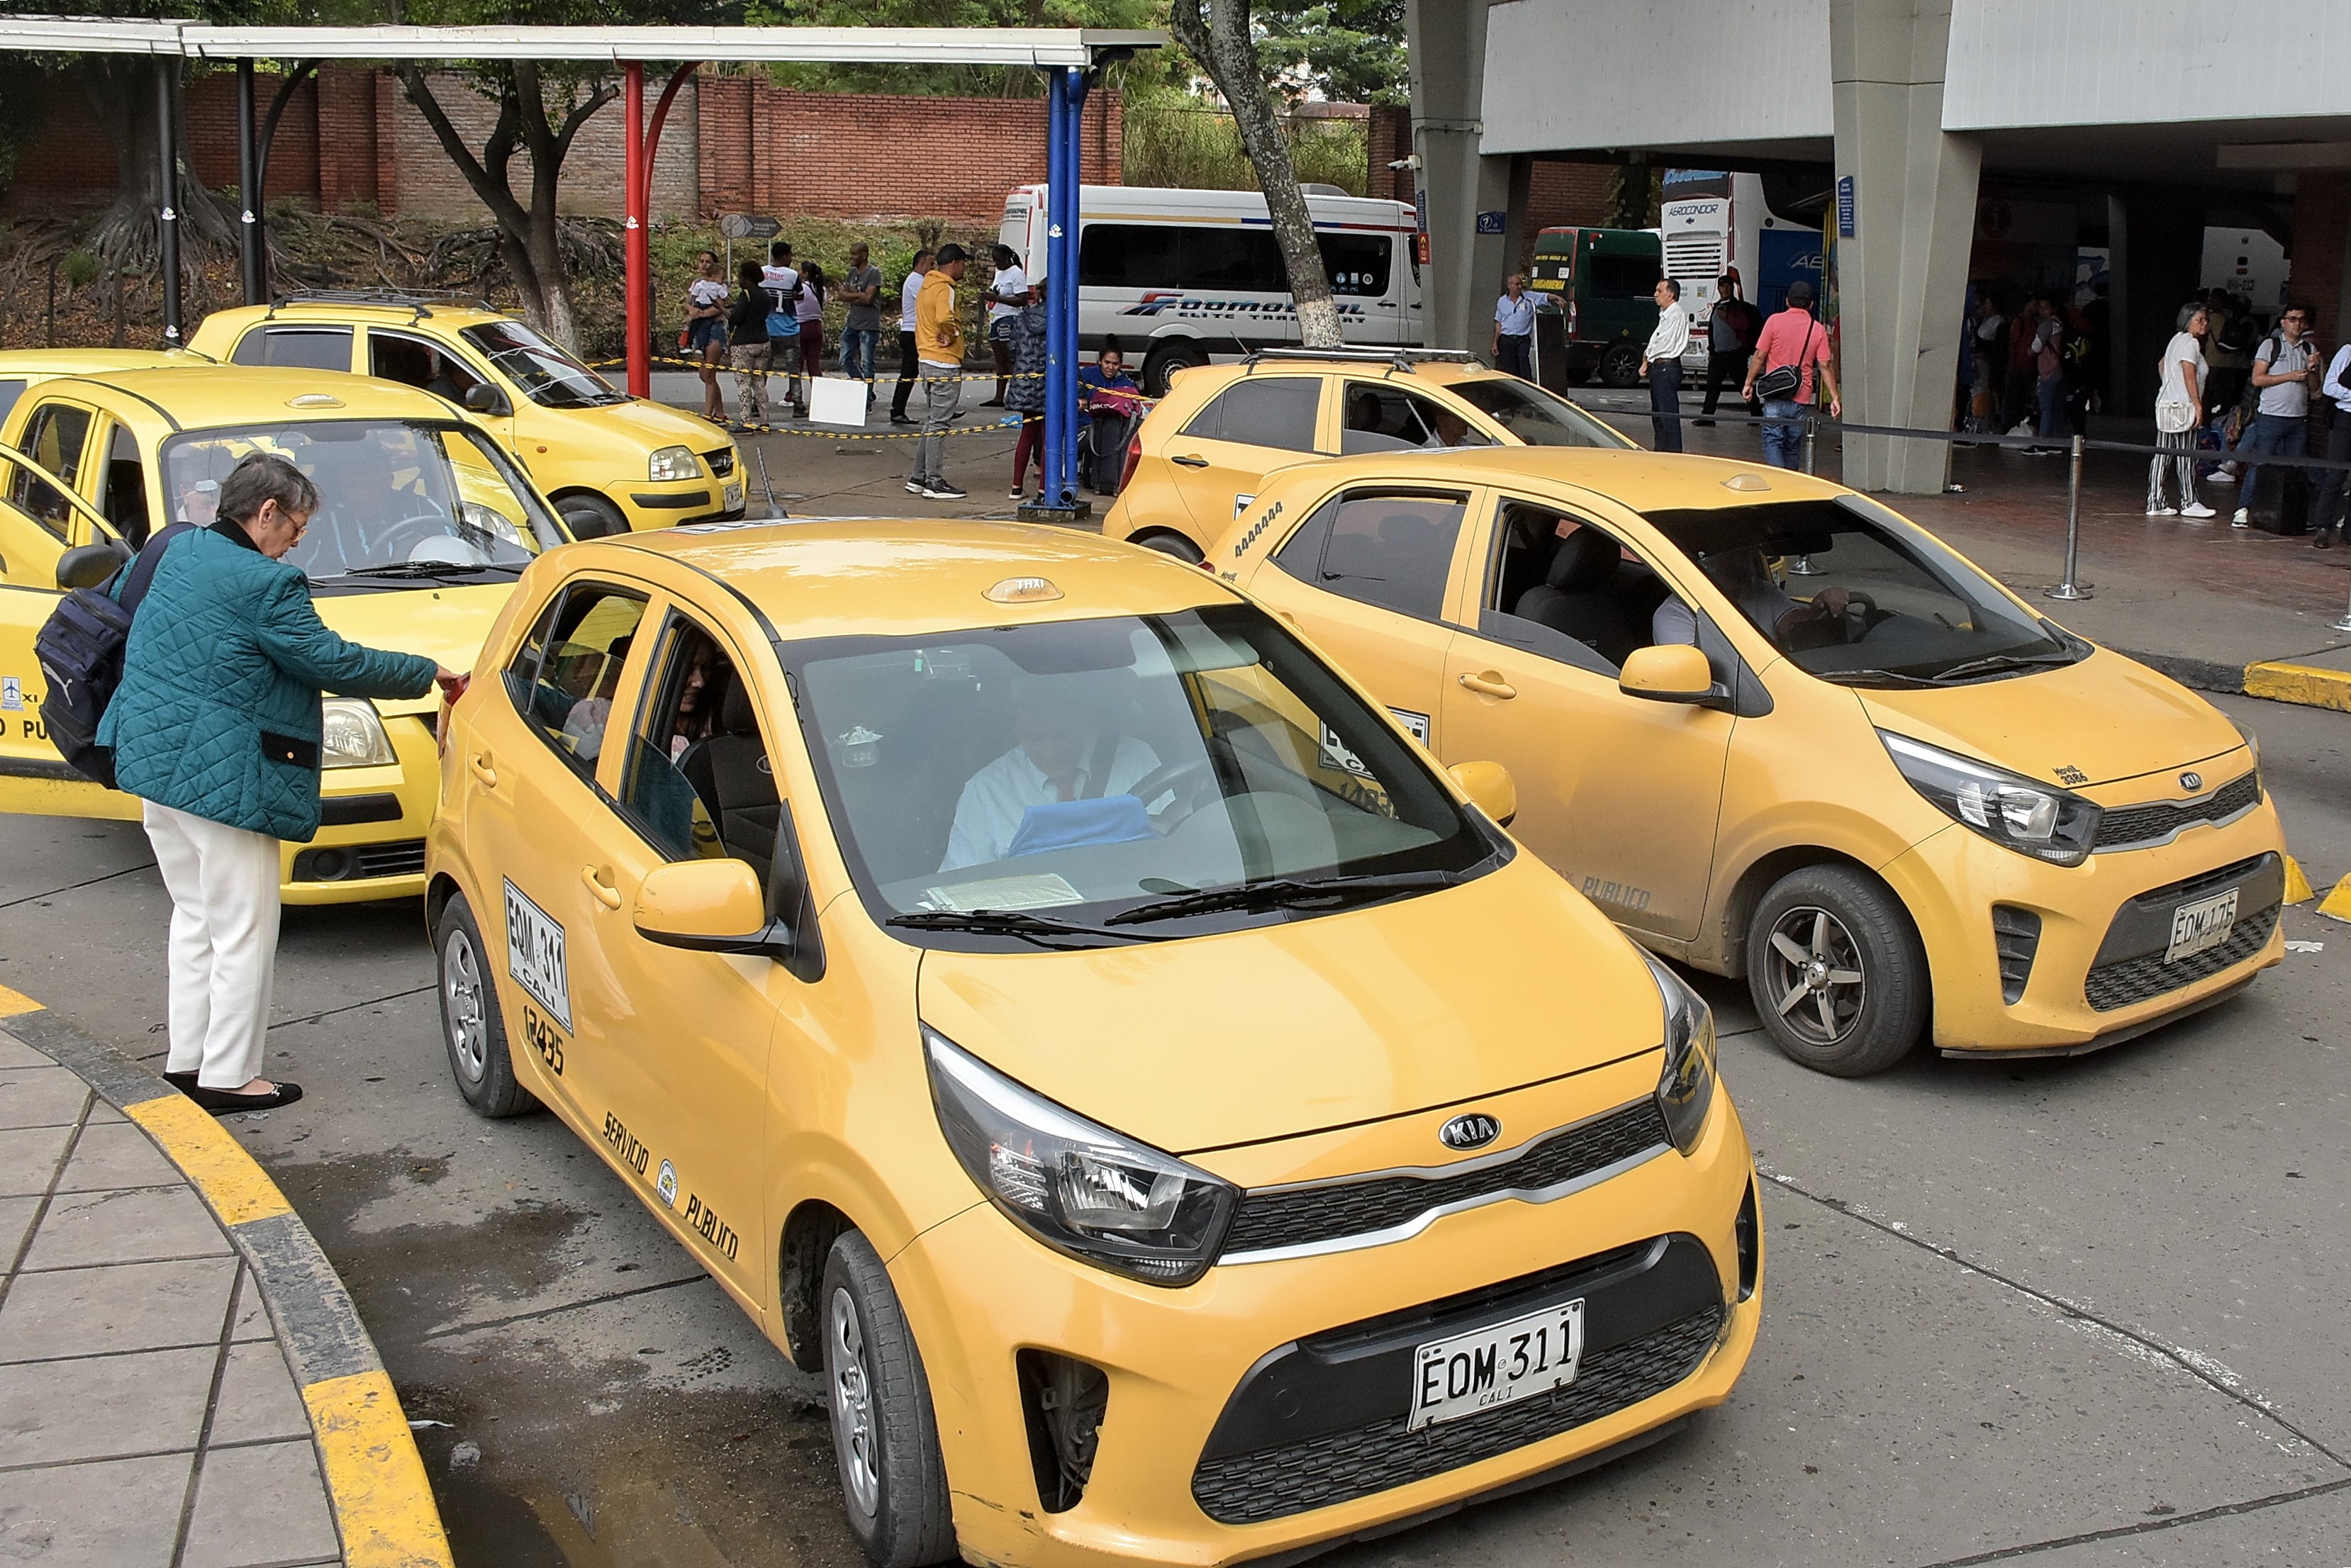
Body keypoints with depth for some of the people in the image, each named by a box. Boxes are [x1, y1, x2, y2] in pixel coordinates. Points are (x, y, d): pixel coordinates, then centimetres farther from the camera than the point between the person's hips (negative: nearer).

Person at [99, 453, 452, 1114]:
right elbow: (331, 662, -15)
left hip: (153, 762, 9)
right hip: (220, 779, -9)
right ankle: (229, 1077, 6)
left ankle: (187, 1059, 25)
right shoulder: (266, 585, -18)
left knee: (195, 916, 20)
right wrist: (426, 673, -4)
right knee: (243, 932, 1)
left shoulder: (175, 552, 7)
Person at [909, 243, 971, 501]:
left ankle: (919, 478, 19)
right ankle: (935, 483, -3)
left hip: (927, 360, 10)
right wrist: (952, 335, -16)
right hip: (945, 364, -10)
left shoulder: (928, 286, 15)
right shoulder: (944, 289, -15)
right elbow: (944, 318, -33)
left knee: (931, 422, 16)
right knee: (938, 424, -6)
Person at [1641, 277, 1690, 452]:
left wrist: (1646, 357, 0)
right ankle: (1661, 451, 22)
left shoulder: (1676, 315, -12)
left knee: (1669, 414, -12)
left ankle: (1674, 453, -12)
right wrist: (1647, 361, 6)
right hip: (1658, 369, 11)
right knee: (1658, 414, 15)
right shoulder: (1666, 315, 20)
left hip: (1667, 368, -11)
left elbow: (1663, 344, -15)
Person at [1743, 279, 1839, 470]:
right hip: (1802, 399, 3)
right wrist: (1835, 398, 1)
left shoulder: (1775, 321, -3)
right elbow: (1824, 367, 0)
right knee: (1793, 446, 14)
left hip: (1776, 397, -3)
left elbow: (1760, 356, -4)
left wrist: (1749, 383, 6)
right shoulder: (1817, 329, 4)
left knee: (1772, 441, -4)